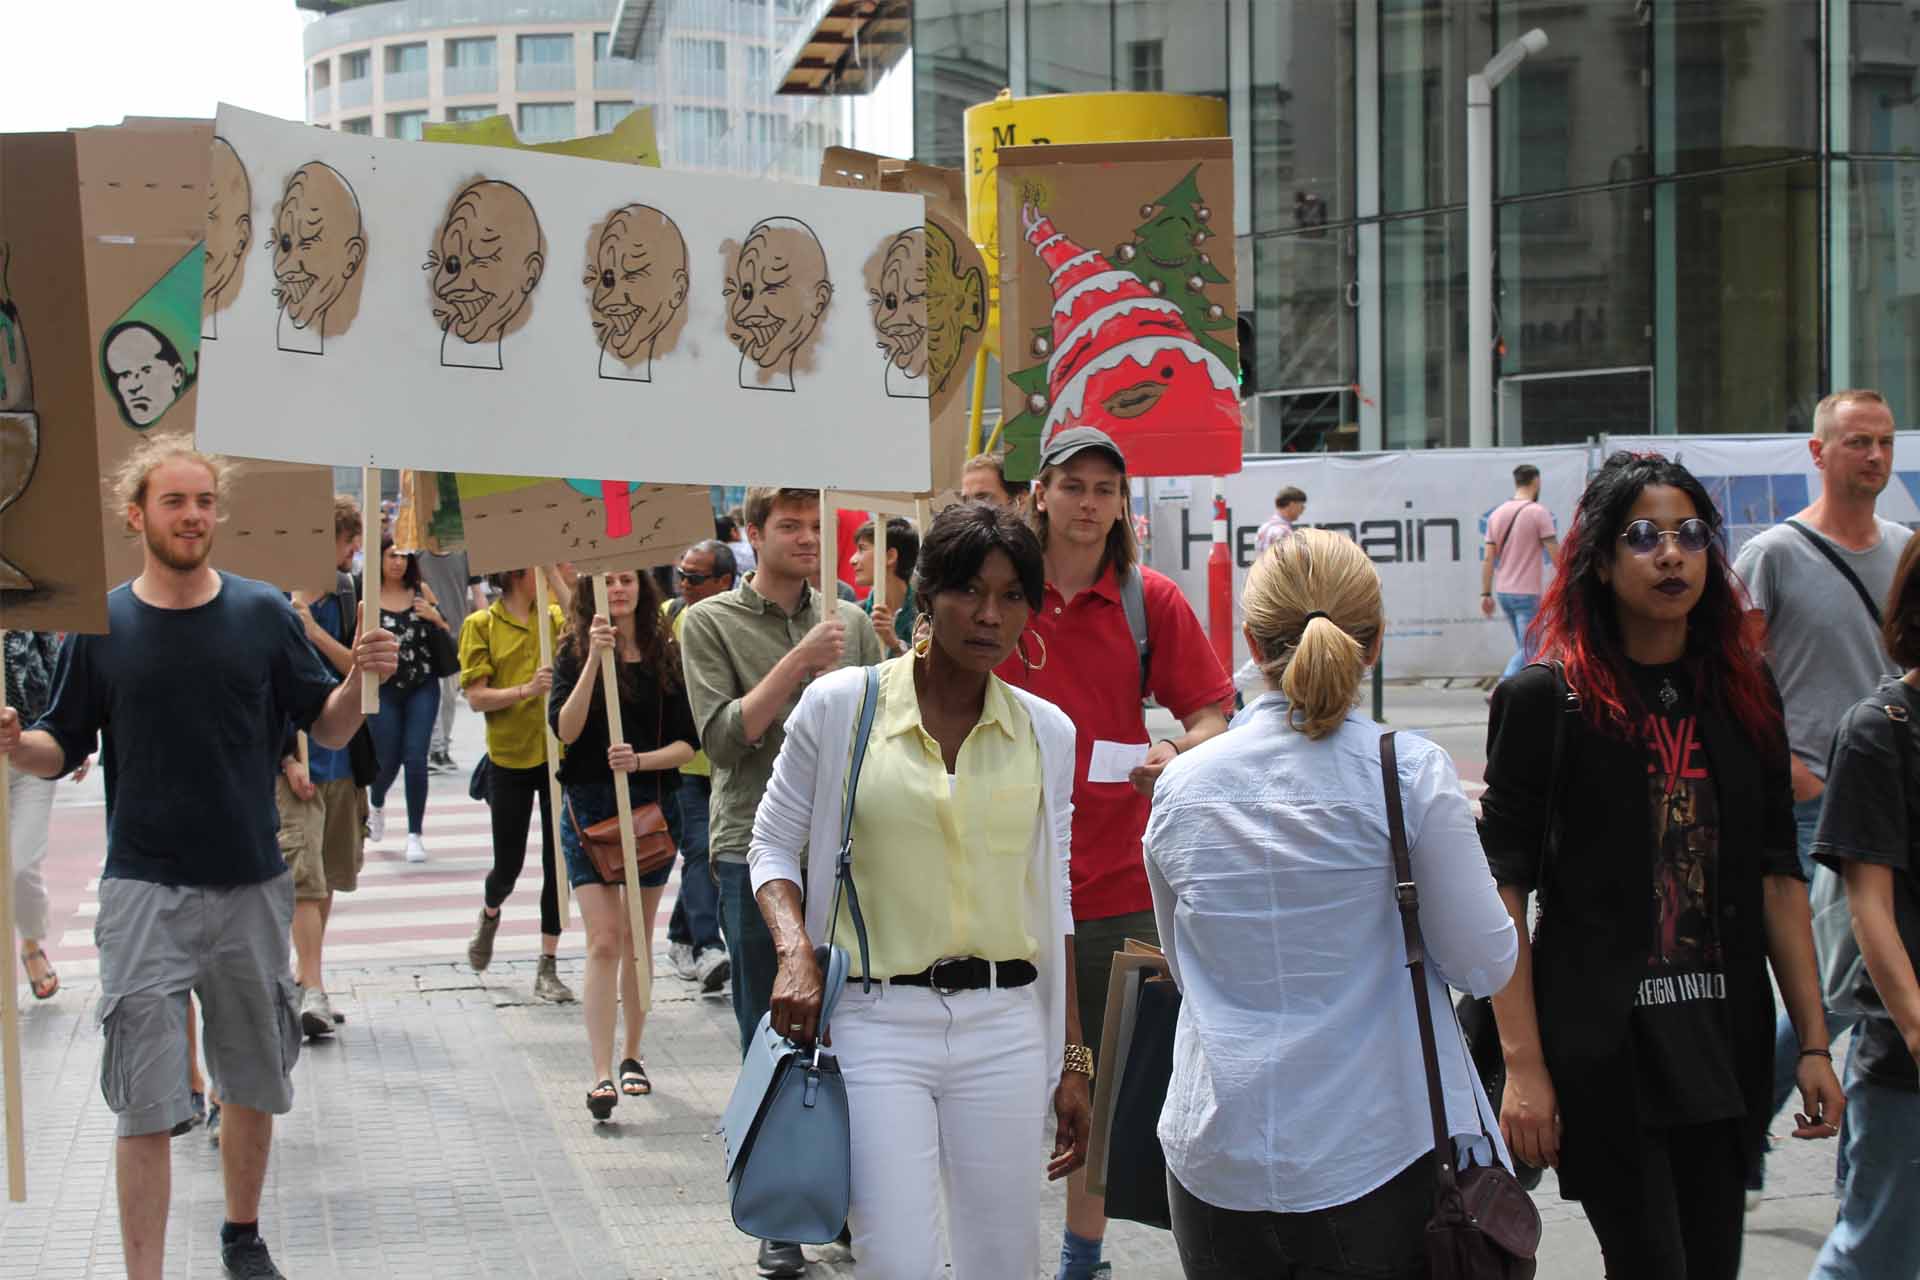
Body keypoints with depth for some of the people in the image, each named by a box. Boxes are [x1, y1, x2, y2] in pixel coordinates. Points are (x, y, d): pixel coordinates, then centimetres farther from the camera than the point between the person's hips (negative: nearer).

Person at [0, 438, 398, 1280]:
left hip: (252, 887, 2)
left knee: (254, 1084, 15)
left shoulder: (265, 613, 1)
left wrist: (360, 678, -15)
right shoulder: (100, 626, -1)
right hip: (145, 892, -2)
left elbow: (328, 730, 5)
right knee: (144, 1104, -4)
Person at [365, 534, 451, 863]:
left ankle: (415, 835, 2)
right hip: (384, 690, -1)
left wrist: (435, 617, -8)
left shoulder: (421, 591, 3)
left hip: (423, 688, 1)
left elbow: (448, 633, 11)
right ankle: (377, 805, 42)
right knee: (388, 760, 6)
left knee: (415, 758, -7)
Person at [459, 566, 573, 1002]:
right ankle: (489, 915, 43)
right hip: (509, 757, -2)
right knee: (509, 866, 8)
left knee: (558, 863, 2)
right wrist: (526, 690, -22)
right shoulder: (481, 625, -3)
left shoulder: (558, 618, 4)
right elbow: (476, 697, -8)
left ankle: (548, 967, 11)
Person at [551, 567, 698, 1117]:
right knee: (604, 940, -10)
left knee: (637, 937, 12)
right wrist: (595, 658, -22)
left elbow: (687, 743, 1)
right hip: (590, 808, -2)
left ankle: (633, 1055, 27)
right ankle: (601, 1075, -12)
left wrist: (639, 760, -17)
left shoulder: (667, 654, 3)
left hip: (653, 805, 2)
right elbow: (565, 729, -14)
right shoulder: (575, 651, -1)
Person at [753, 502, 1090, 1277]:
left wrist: (1073, 1059, 11)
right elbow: (773, 844, 7)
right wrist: (795, 952, -12)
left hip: (1006, 1026, 3)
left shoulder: (1046, 732, 7)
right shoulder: (839, 705, -2)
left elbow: (1052, 899, 12)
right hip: (876, 1020, -3)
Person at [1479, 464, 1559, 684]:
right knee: (1527, 651, -3)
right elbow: (1555, 554, -11)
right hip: (1528, 594, -6)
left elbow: (1488, 559, 6)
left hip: (1503, 592, 6)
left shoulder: (1497, 514, 7)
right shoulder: (1538, 513, -10)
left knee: (1524, 648, 17)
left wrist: (1486, 594, 10)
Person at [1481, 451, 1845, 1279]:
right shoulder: (1545, 699, -7)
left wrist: (1814, 1042, 5)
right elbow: (1503, 891, -10)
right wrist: (1522, 1065, -15)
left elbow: (1777, 876, 9)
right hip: (1604, 1045, -5)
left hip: (1726, 1041, 5)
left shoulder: (1744, 692, 8)